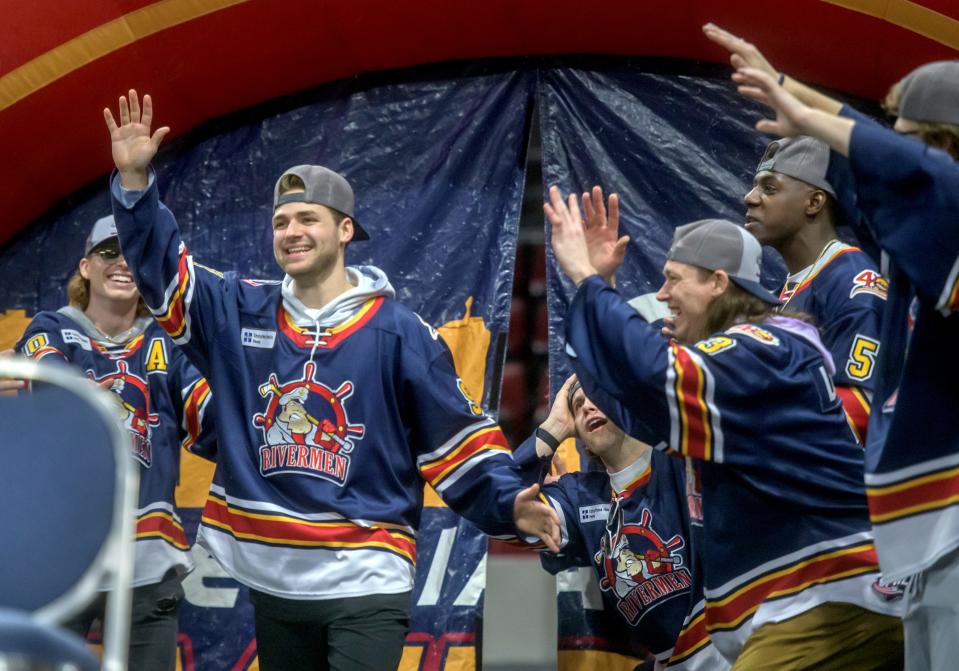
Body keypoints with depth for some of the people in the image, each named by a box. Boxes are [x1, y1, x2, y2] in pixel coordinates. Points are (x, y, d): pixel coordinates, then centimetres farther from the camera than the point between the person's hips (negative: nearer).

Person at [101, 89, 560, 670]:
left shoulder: (399, 332, -2)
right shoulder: (242, 315, 8)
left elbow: (458, 438, -3)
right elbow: (163, 269, 10)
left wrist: (509, 503, -17)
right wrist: (136, 182, -3)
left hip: (366, 584, -4)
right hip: (272, 584, 4)